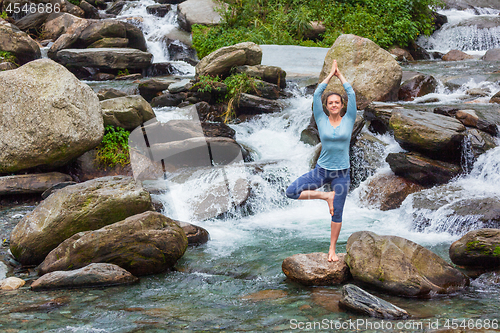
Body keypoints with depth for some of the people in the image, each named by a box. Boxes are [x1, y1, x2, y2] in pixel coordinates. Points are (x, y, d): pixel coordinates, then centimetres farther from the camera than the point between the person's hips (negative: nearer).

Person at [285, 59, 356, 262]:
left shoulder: (348, 120, 0)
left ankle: (332, 249, 17)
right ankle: (326, 196, 1)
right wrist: (331, 74, 5)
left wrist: (340, 75, 7)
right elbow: (317, 94, -3)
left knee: (337, 214, 5)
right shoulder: (322, 120, 0)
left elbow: (351, 94, -3)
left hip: (341, 173, -1)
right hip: (322, 170, 1)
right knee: (292, 192, -15)